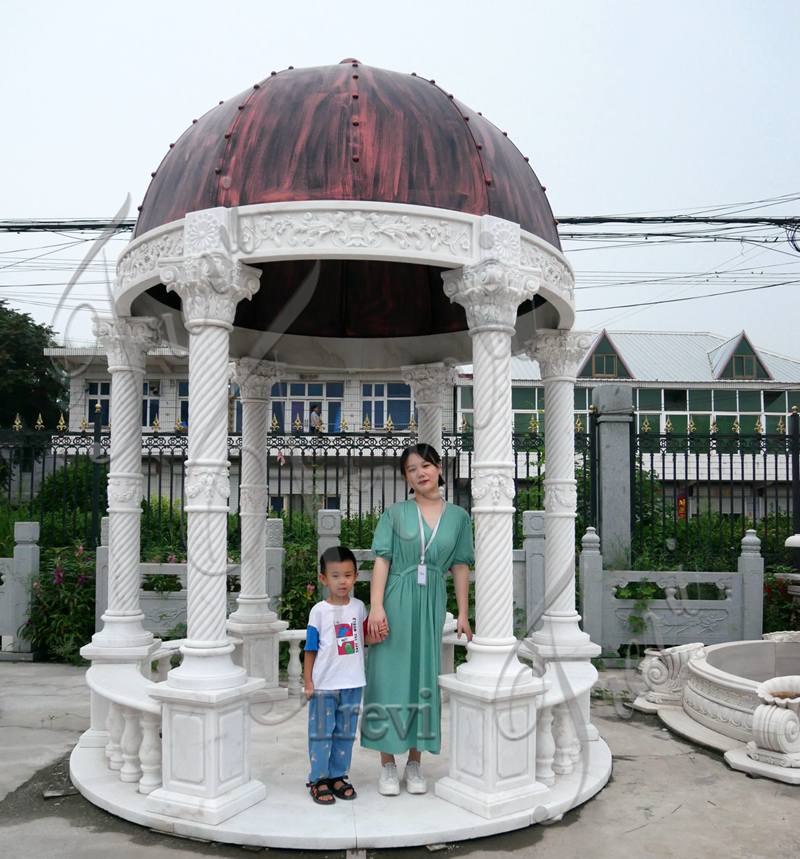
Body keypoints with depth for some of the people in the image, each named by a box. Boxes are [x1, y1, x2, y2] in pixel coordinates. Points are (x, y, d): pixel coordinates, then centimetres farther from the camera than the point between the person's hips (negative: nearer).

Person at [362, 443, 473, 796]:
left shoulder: (458, 517, 8)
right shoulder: (395, 513, 4)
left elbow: (460, 567, 9)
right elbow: (382, 560, -3)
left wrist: (463, 614, 6)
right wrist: (376, 606, -13)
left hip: (432, 605, 2)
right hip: (395, 601, -1)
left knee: (425, 679, 6)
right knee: (389, 677, 0)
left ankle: (415, 763, 19)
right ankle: (388, 765, 11)